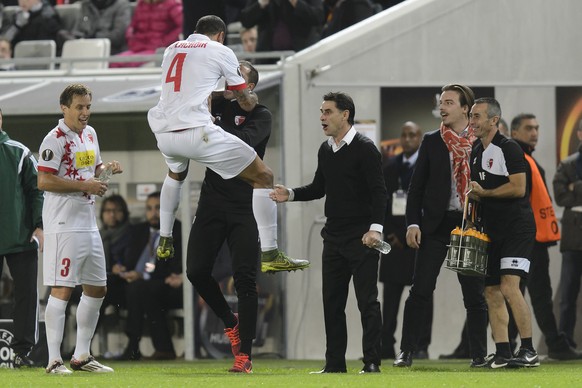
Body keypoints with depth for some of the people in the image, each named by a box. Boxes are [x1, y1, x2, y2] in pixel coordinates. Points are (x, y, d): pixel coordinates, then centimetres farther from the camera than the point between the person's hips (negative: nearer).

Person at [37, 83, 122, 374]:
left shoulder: (89, 134, 14)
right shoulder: (55, 139, -12)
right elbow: (43, 181, -19)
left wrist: (106, 169, 6)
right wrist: (84, 186, -19)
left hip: (88, 223, 9)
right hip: (63, 224, -9)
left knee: (97, 289, 12)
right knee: (62, 289, -11)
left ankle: (82, 355, 21)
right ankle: (54, 360, -10)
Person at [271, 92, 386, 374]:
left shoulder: (364, 149, -10)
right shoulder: (325, 151, 13)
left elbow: (378, 191, -15)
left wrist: (375, 228, -24)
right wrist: (290, 195, 7)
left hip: (361, 236, -8)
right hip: (334, 235, 8)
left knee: (367, 300, -6)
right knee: (332, 301, 8)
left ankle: (372, 362, -4)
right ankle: (334, 363, 13)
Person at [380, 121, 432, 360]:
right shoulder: (390, 167, 11)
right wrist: (390, 234, -1)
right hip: (395, 239, 4)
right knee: (391, 295, 2)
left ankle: (422, 346, 1)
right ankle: (386, 346, 2)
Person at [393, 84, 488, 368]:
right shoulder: (432, 142, 6)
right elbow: (417, 186, 6)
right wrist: (413, 223, -4)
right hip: (436, 224, 1)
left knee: (474, 293, 3)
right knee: (420, 290, -4)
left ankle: (479, 355, 9)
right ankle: (406, 351, -1)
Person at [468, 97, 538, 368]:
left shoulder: (508, 149, -11)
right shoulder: (475, 152, 15)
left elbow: (518, 188, -18)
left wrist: (484, 193, -10)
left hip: (517, 226, -9)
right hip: (492, 230, 9)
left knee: (509, 287, -19)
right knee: (492, 292, 6)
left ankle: (528, 350, -15)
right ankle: (502, 353, 10)